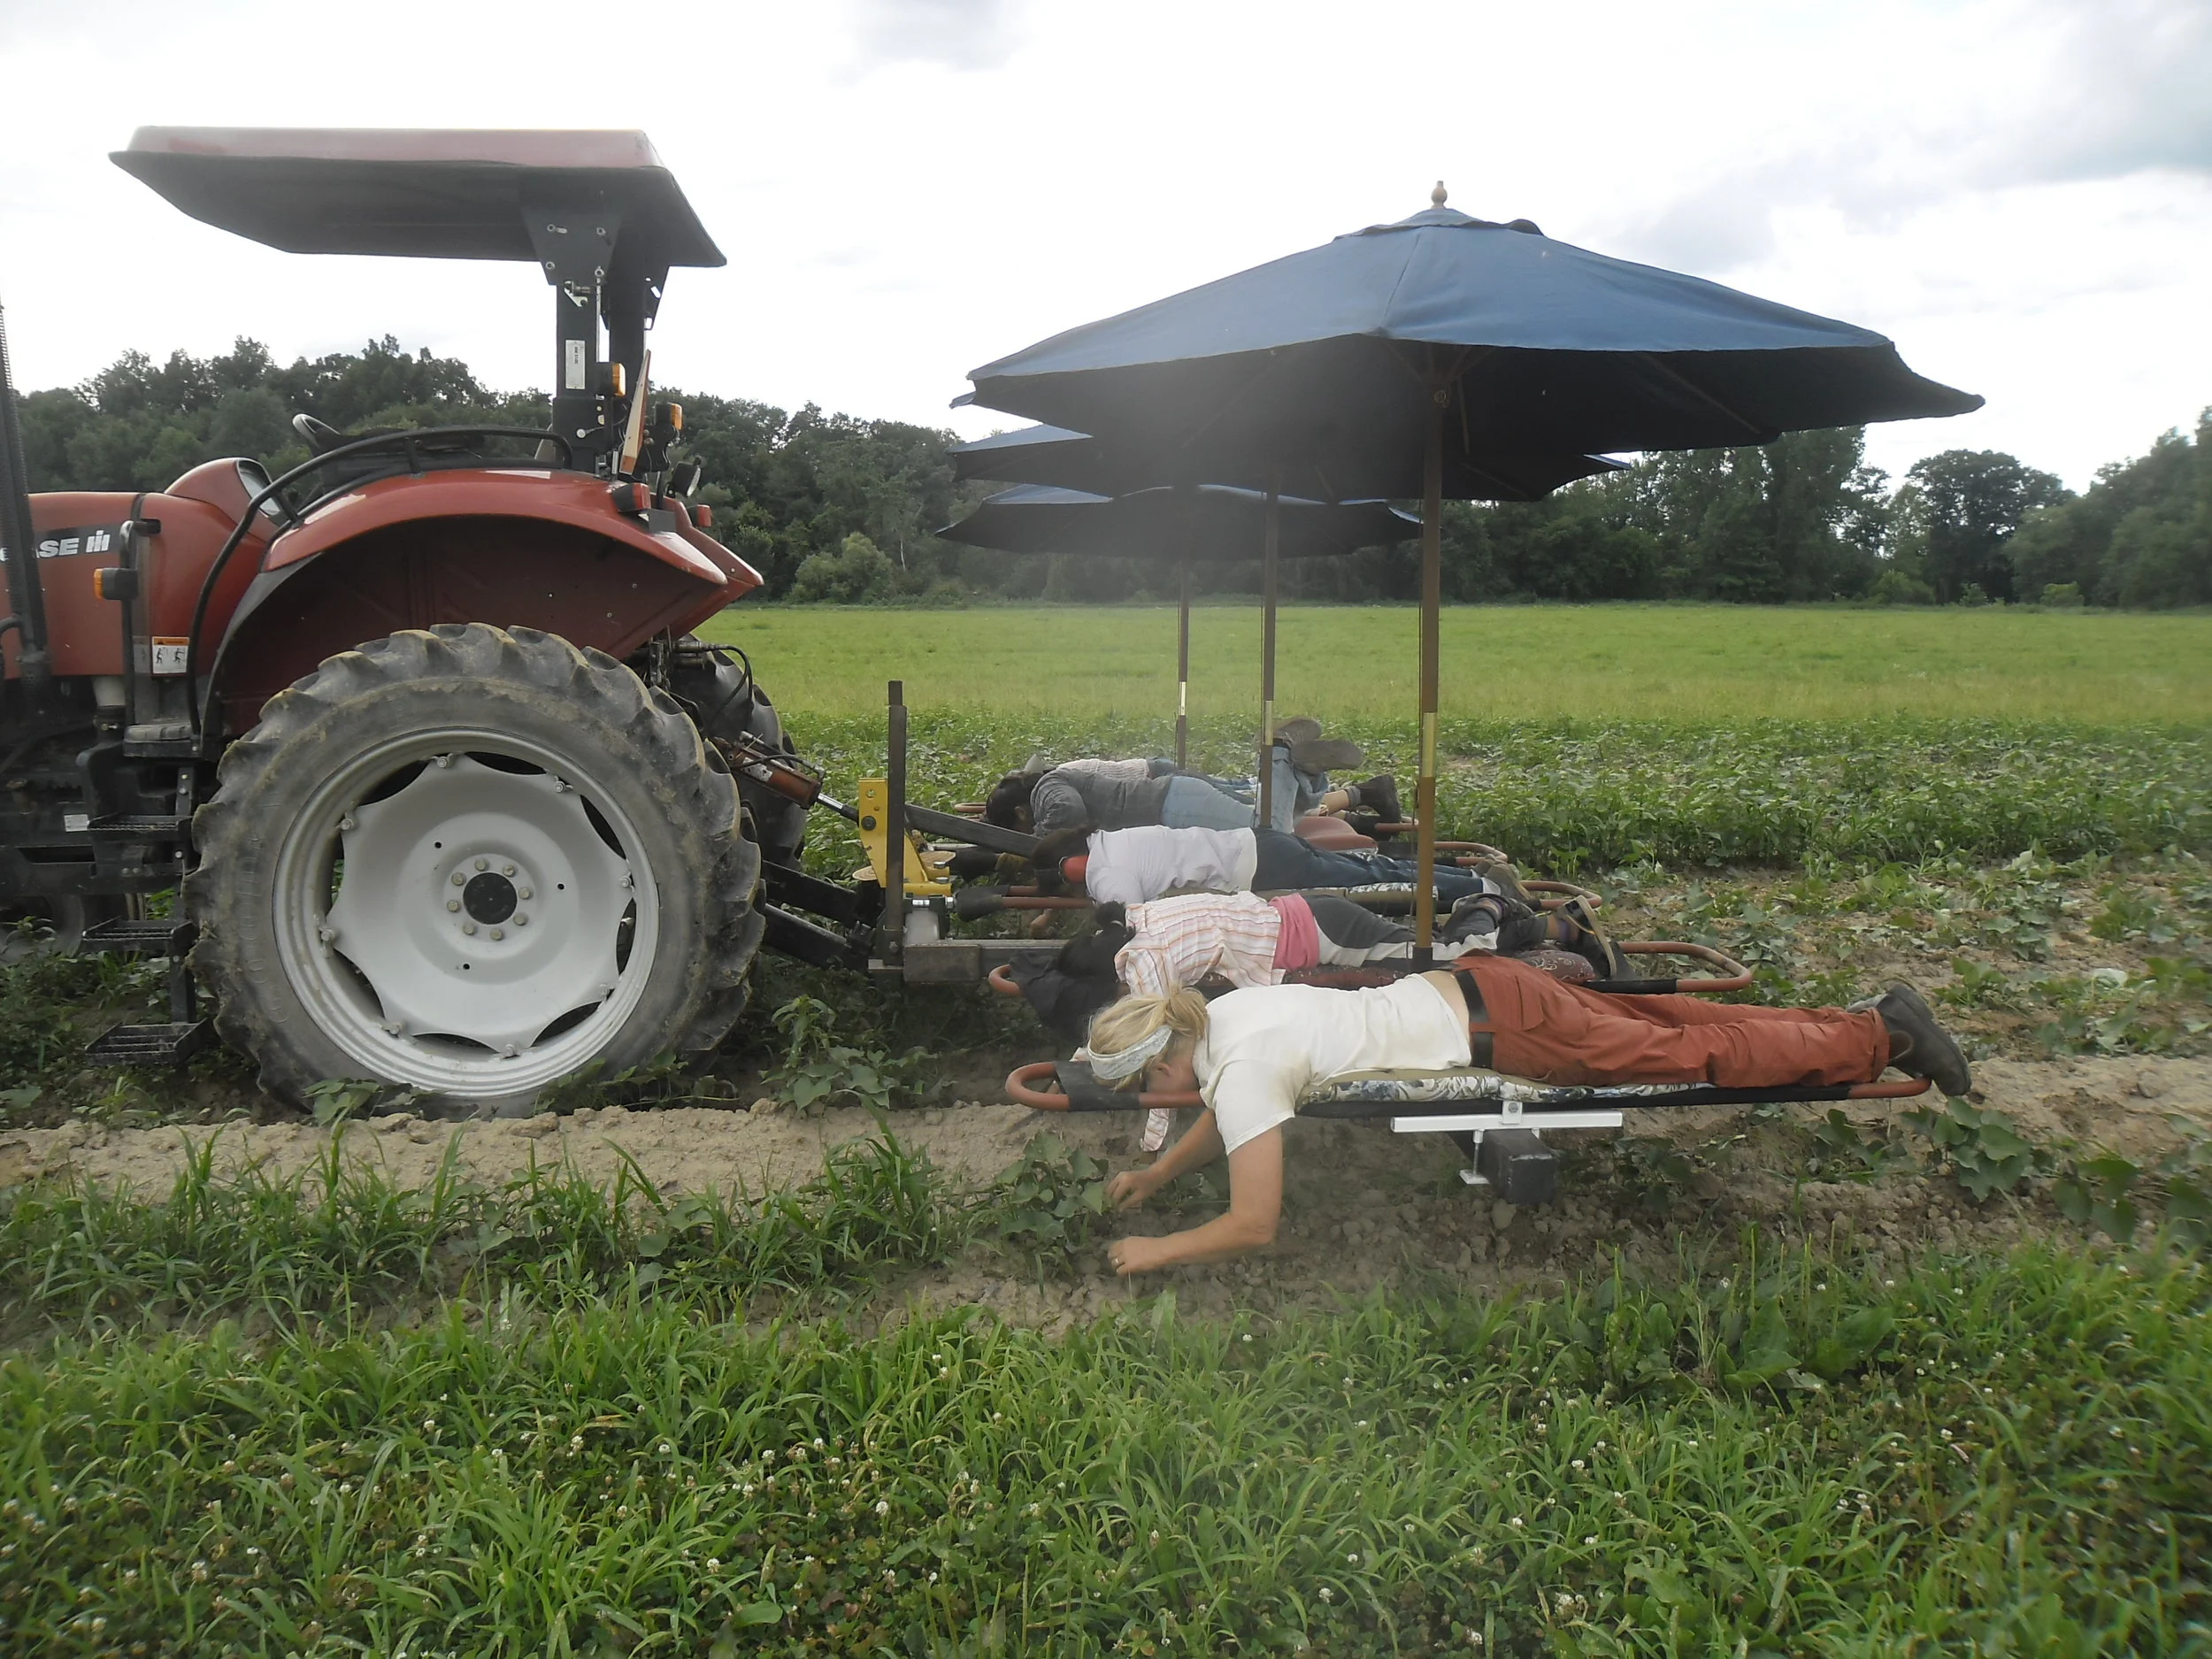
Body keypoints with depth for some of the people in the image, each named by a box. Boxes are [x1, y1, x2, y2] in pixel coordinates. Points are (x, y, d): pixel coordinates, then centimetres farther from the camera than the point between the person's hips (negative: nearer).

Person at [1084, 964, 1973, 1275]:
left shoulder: (1240, 1068, -22)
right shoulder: (1215, 1015, 3)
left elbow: (1253, 1224, -22)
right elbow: (1221, 1121, 22)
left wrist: (1158, 1250, -11)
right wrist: (1156, 1174, 13)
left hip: (1489, 1026, -7)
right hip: (1469, 991, 7)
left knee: (1697, 1054, 6)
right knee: (1665, 1028, 18)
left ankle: (1879, 1035, 20)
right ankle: (1867, 1019, 30)